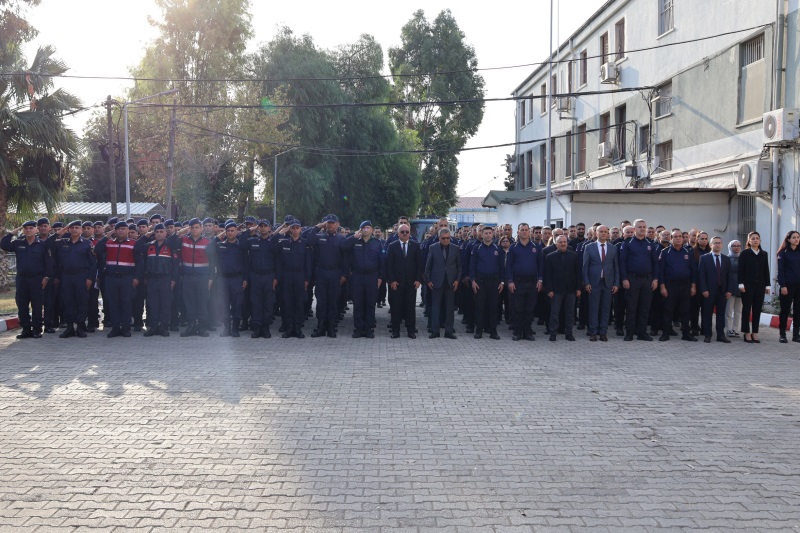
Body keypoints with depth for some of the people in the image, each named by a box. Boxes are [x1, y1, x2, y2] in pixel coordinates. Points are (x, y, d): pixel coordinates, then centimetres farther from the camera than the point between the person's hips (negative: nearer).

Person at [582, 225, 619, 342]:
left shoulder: (613, 248, 8)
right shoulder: (589, 247, 4)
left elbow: (616, 267, 8)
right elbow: (585, 266, 2)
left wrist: (616, 283, 1)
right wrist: (586, 282, -6)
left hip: (608, 282, 2)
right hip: (594, 282, -2)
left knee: (606, 309, 3)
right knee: (593, 308, 0)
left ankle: (603, 332, 10)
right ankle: (593, 332, 7)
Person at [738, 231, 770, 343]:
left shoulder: (764, 254, 10)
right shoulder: (744, 253, 0)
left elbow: (766, 270, 10)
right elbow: (740, 269, -5)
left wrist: (767, 285, 5)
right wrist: (741, 284, -12)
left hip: (760, 285, 3)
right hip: (748, 285, -3)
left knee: (757, 309, 4)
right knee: (747, 308, 0)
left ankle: (755, 333, 9)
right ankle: (746, 333, 5)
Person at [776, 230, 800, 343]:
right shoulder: (784, 253, -1)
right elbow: (780, 270, -5)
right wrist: (783, 286, -13)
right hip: (788, 285, -4)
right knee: (785, 310, 0)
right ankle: (782, 335, 6)